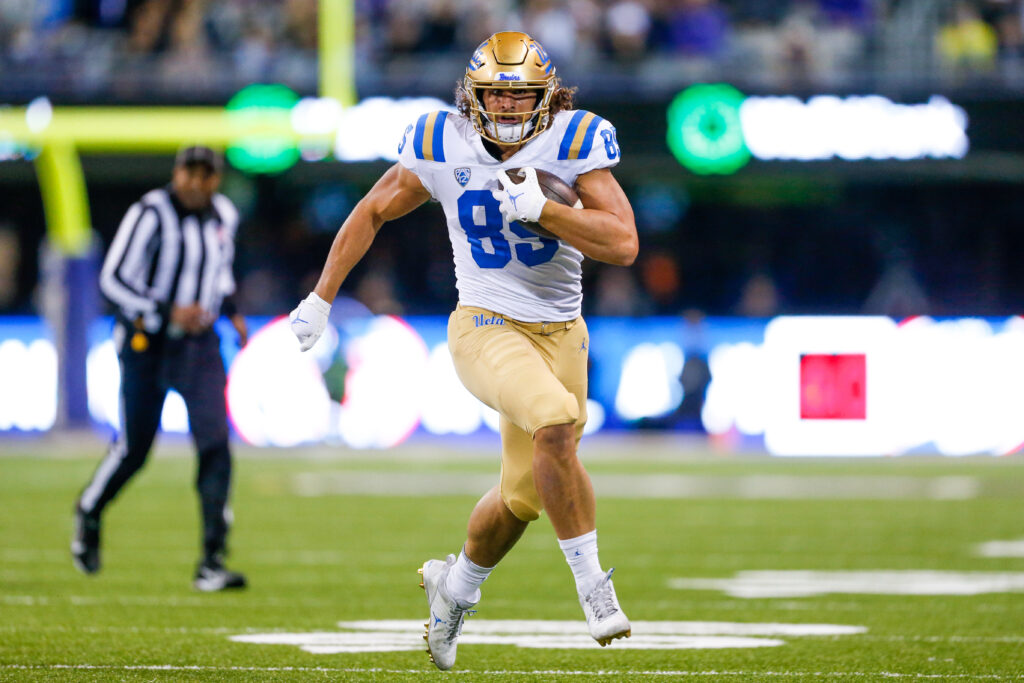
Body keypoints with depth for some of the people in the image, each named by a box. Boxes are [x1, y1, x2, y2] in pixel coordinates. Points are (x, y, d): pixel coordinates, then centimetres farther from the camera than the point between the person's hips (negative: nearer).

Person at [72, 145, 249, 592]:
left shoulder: (224, 216, 5)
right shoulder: (151, 215, -15)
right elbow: (113, 279, -16)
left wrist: (230, 309, 8)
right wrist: (167, 313, -24)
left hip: (200, 345, 4)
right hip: (147, 343, -4)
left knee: (215, 445, -12)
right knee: (133, 449, 8)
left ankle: (212, 563, -12)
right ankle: (88, 513, 41)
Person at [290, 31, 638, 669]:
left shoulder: (573, 143, -10)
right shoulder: (444, 148, -7)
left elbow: (624, 244, -17)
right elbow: (373, 212, 8)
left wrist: (539, 210, -26)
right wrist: (320, 298, 9)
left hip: (560, 333, 3)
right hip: (486, 329, -3)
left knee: (522, 496, 13)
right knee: (557, 421, -32)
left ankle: (457, 584, 43)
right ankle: (592, 582, -20)